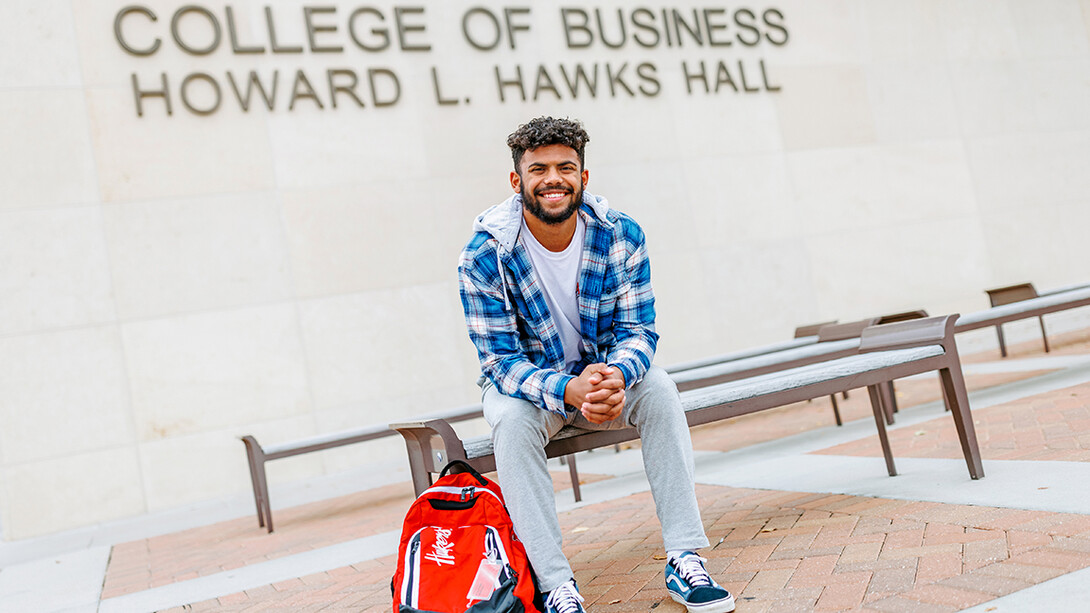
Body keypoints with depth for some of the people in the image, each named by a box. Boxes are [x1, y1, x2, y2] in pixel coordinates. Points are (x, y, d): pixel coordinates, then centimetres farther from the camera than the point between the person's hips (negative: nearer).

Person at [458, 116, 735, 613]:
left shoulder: (620, 235, -14)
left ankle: (685, 561, -23)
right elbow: (502, 361, -21)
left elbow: (637, 330, -12)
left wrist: (616, 376, -38)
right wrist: (569, 391, -41)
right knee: (512, 419, -34)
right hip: (523, 382, -2)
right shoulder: (484, 255, -21)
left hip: (606, 373, 2)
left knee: (659, 389, -26)